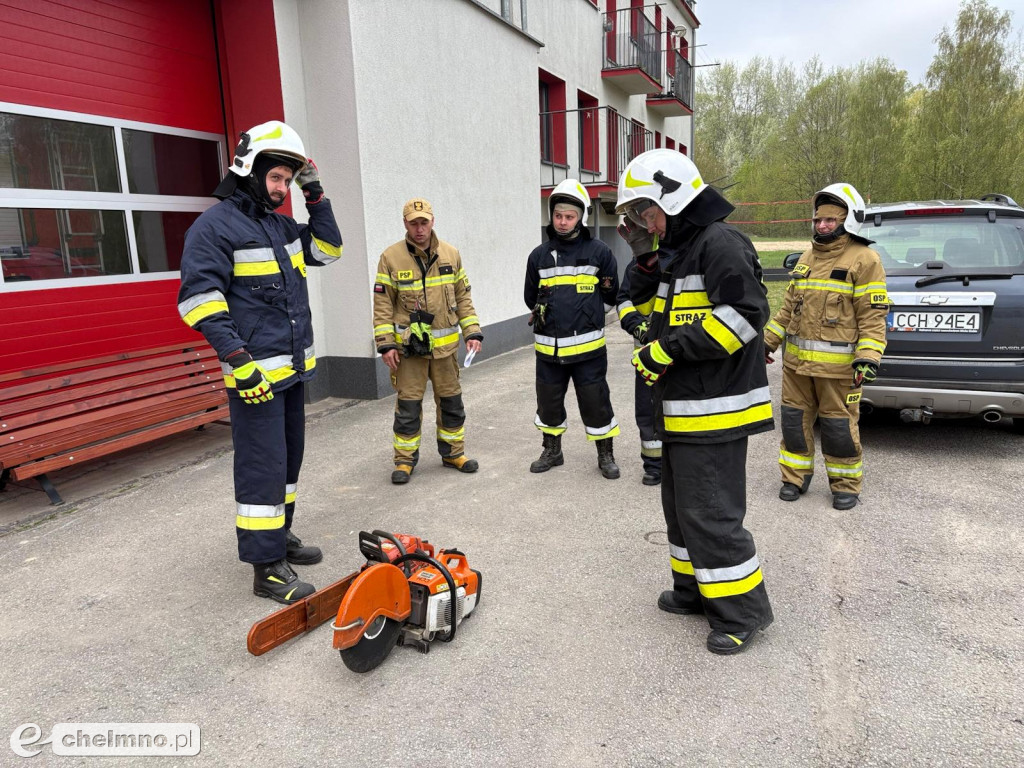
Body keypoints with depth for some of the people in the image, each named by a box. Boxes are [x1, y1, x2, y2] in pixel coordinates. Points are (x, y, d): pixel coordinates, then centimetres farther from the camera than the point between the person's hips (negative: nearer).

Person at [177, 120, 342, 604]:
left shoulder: (280, 224, 16)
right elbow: (199, 299, -16)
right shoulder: (215, 226, -9)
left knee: (288, 458, 17)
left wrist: (315, 196, 10)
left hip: (294, 366, 9)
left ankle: (278, 535, 31)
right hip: (256, 372, -9)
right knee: (263, 465, -7)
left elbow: (328, 250, 20)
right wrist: (237, 359, -22)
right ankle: (267, 568, 1)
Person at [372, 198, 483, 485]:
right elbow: (382, 304, -4)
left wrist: (472, 332, 1)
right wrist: (386, 344, -9)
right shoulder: (391, 257, -5)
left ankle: (453, 452, 29)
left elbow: (463, 297, 9)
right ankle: (405, 460, 17)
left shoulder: (451, 254, 4)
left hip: (445, 344, 3)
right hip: (408, 345, -3)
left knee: (451, 402, 12)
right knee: (408, 405, 2)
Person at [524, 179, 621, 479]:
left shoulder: (599, 252, 0)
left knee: (596, 403, 5)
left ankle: (606, 455, 24)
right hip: (548, 347, 3)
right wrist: (540, 305, 5)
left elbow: (614, 296, 6)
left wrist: (607, 288, -6)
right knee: (549, 402, 15)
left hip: (587, 346, -3)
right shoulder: (539, 255, 7)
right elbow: (530, 297, 16)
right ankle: (552, 451, 35)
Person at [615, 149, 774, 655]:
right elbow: (647, 311, 20)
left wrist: (669, 350, -23)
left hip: (714, 411, -10)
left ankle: (742, 610, 13)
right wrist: (647, 264, 4)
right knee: (681, 505, 19)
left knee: (711, 514, -4)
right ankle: (694, 589, 35)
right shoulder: (674, 251, 17)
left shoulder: (719, 243, -14)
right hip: (682, 410, 10)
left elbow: (744, 313, -25)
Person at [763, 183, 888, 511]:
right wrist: (769, 339, 20)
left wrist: (868, 357, -18)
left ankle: (845, 485, 20)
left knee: (839, 427, 3)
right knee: (794, 420, 11)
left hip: (838, 365, -6)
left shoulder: (864, 259, -5)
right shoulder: (807, 257, 15)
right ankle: (795, 477, 25)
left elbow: (873, 313, -9)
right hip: (796, 360, 6)